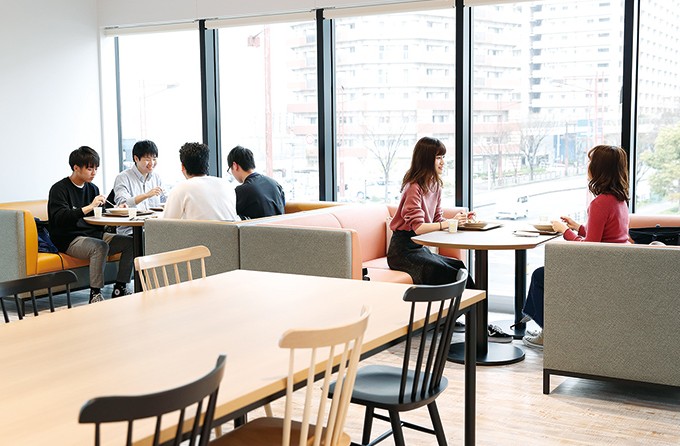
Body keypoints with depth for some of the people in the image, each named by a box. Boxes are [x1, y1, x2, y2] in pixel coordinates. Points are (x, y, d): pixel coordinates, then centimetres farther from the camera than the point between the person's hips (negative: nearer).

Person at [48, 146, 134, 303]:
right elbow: (60, 218, -22)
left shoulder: (92, 188, 15)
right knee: (100, 247, -36)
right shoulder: (59, 189, -6)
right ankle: (95, 295, -29)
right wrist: (90, 207, -28)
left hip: (95, 234, 8)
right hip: (70, 239, -7)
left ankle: (119, 289, -4)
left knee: (130, 242, -9)